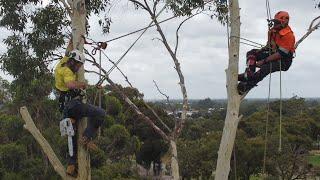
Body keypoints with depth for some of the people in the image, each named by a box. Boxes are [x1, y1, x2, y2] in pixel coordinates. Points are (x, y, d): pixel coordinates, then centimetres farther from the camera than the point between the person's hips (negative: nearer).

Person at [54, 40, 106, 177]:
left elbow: (68, 52, 36)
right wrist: (83, 84, -15)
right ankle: (87, 138, -21)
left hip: (65, 107, 10)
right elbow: (70, 84, -31)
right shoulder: (66, 70, -11)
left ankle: (71, 166, 14)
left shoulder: (62, 63, 16)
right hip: (73, 103, -10)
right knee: (100, 113, -18)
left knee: (73, 137, 14)